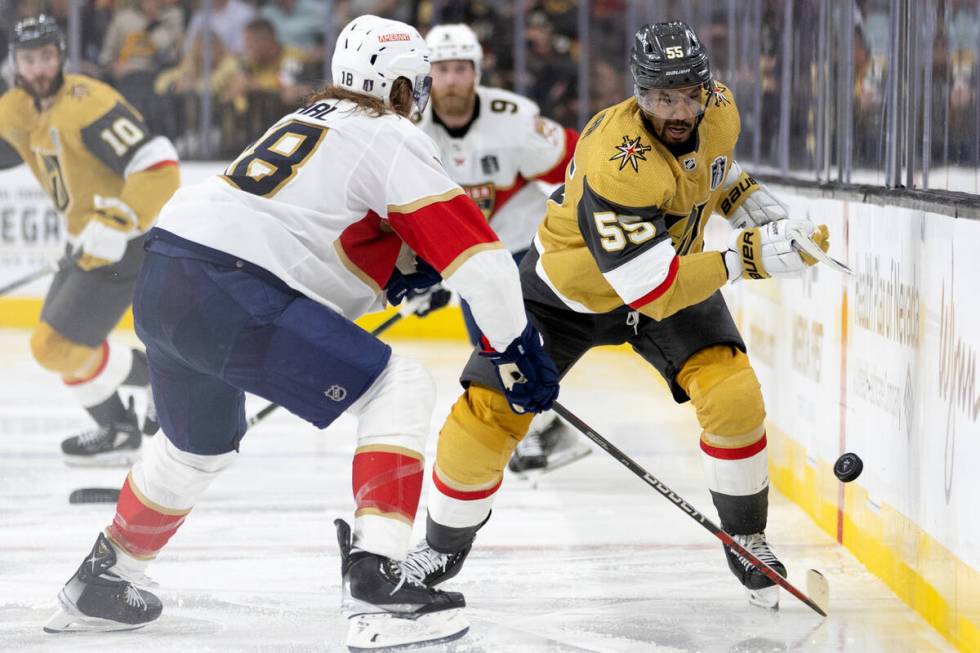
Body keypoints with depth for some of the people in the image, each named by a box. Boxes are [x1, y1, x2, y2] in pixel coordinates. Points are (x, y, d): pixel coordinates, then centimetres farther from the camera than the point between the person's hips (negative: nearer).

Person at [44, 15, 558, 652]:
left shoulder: (311, 119, 26)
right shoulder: (392, 138, 0)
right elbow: (473, 249, -6)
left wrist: (404, 268, 21)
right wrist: (519, 349, 0)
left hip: (162, 276, 9)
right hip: (228, 292, -9)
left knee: (203, 445, 32)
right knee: (401, 391, -5)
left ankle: (102, 583, 46)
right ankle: (376, 584, -15)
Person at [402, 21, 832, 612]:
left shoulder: (719, 109, -16)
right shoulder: (617, 162, -39)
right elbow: (652, 290, -41)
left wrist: (755, 205, -5)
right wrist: (746, 258, -47)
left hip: (678, 269, 5)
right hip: (571, 285, -4)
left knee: (733, 395, -18)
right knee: (489, 411, -9)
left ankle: (746, 538, 4)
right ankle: (444, 548, 16)